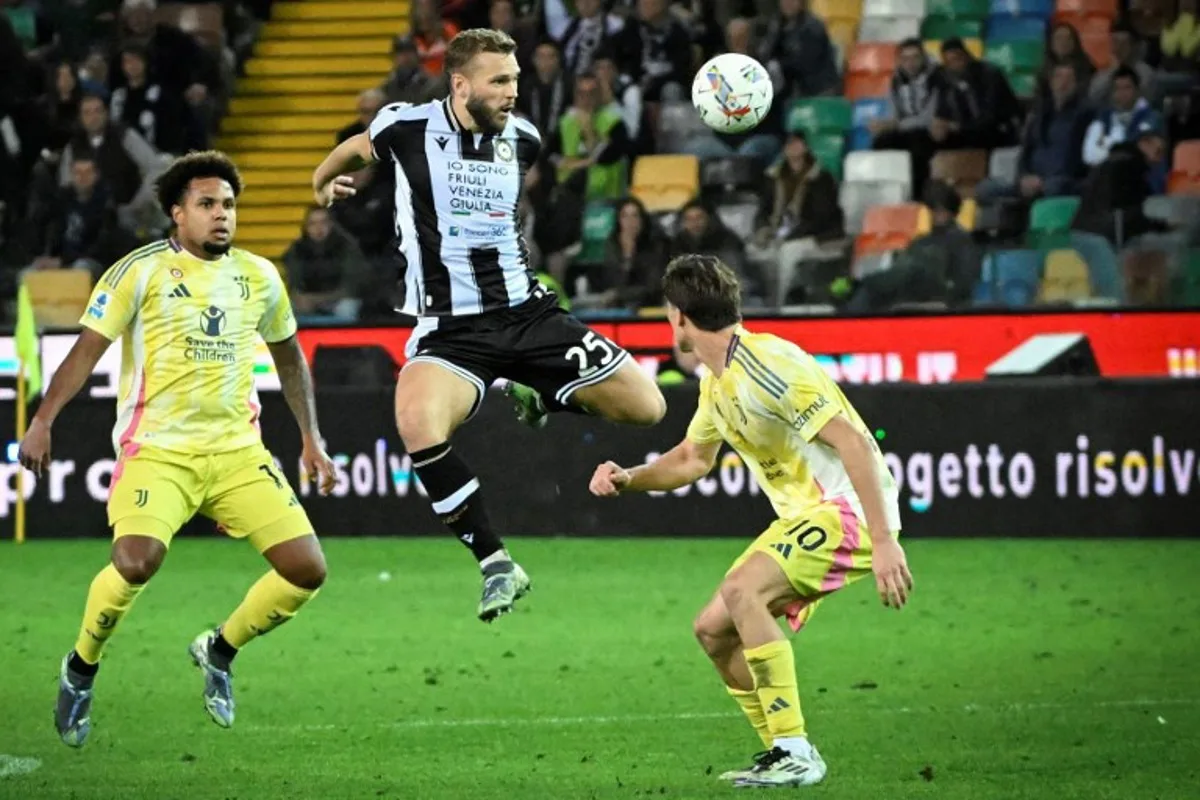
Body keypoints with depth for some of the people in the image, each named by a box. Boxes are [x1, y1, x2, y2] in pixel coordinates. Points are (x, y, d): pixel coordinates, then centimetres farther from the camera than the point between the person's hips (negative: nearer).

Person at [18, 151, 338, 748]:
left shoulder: (259, 277, 10)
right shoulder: (141, 271, -4)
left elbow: (289, 358, 23)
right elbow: (87, 349, -5)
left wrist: (311, 441, 19)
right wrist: (43, 421, -15)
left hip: (238, 451, 5)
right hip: (158, 449, -5)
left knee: (307, 570, -7)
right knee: (135, 561, -29)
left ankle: (219, 651, 20)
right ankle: (80, 670, -1)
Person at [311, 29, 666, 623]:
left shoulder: (522, 139, 1)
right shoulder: (407, 127, -8)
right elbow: (360, 148, 17)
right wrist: (324, 181, 34)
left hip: (528, 313, 4)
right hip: (449, 328, -4)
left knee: (646, 406, -4)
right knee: (418, 423, -36)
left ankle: (538, 395, 28)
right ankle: (497, 565, -24)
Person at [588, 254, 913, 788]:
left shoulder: (764, 367, -21)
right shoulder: (715, 381, 10)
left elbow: (855, 443, -26)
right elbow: (693, 458, 29)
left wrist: (884, 542, -30)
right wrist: (628, 479, 11)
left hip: (849, 508, -10)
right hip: (804, 516, 10)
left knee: (741, 590, -28)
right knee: (713, 630, 8)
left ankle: (795, 752, -24)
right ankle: (784, 755, 17)